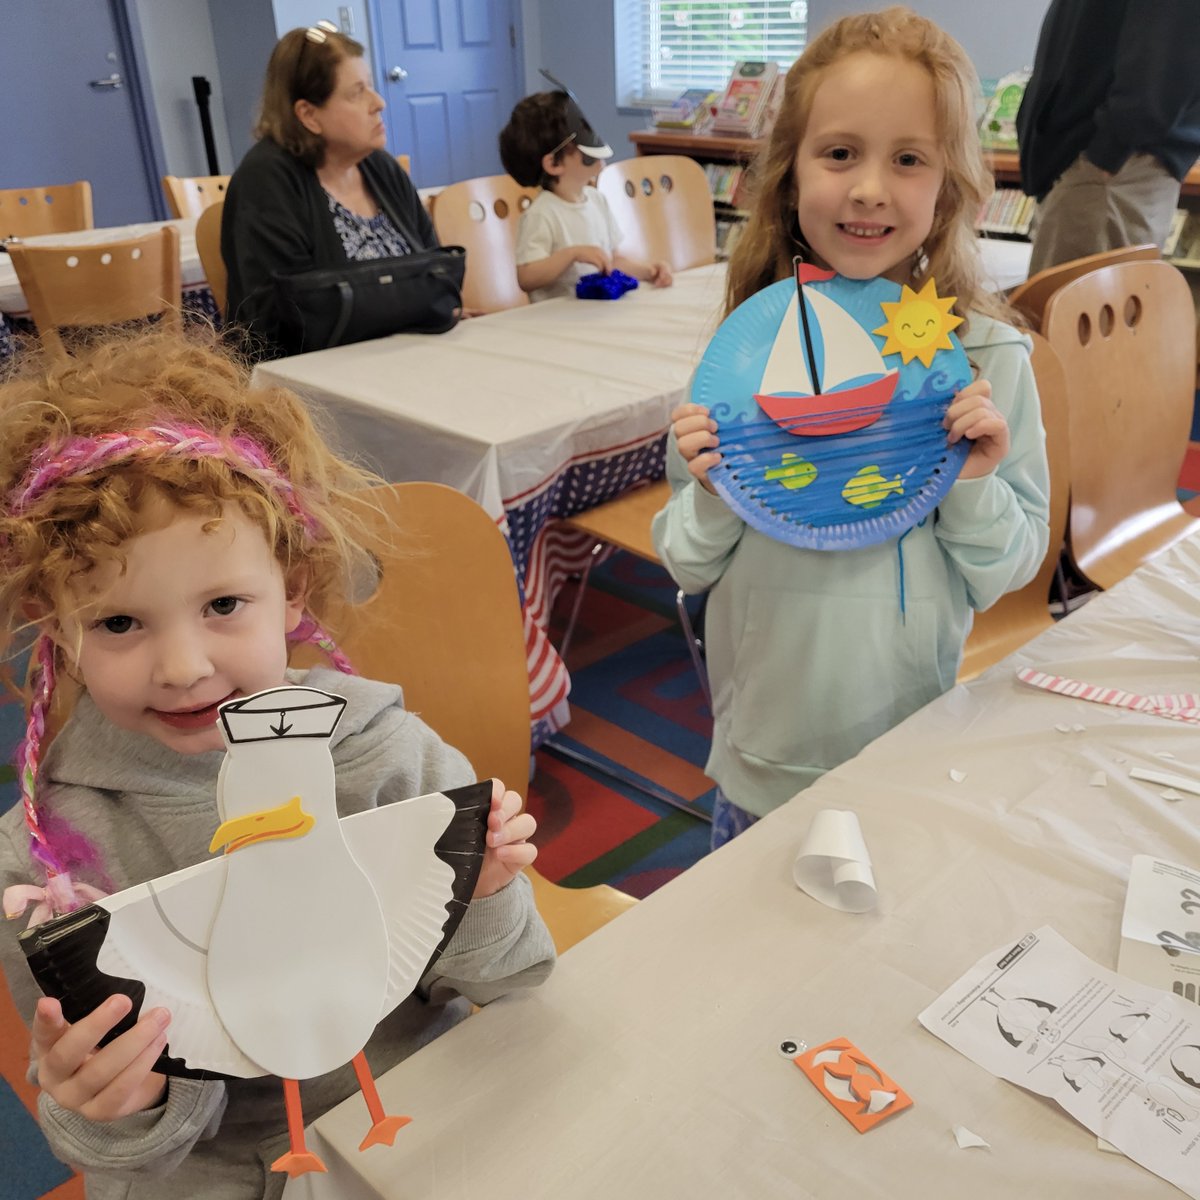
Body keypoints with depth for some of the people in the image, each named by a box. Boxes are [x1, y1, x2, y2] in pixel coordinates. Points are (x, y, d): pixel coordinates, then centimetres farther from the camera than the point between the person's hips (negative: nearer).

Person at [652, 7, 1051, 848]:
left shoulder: (984, 356, -11)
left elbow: (1005, 576, -4)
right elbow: (690, 566, -2)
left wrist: (975, 488, -22)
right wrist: (712, 493, -21)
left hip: (919, 753, -1)